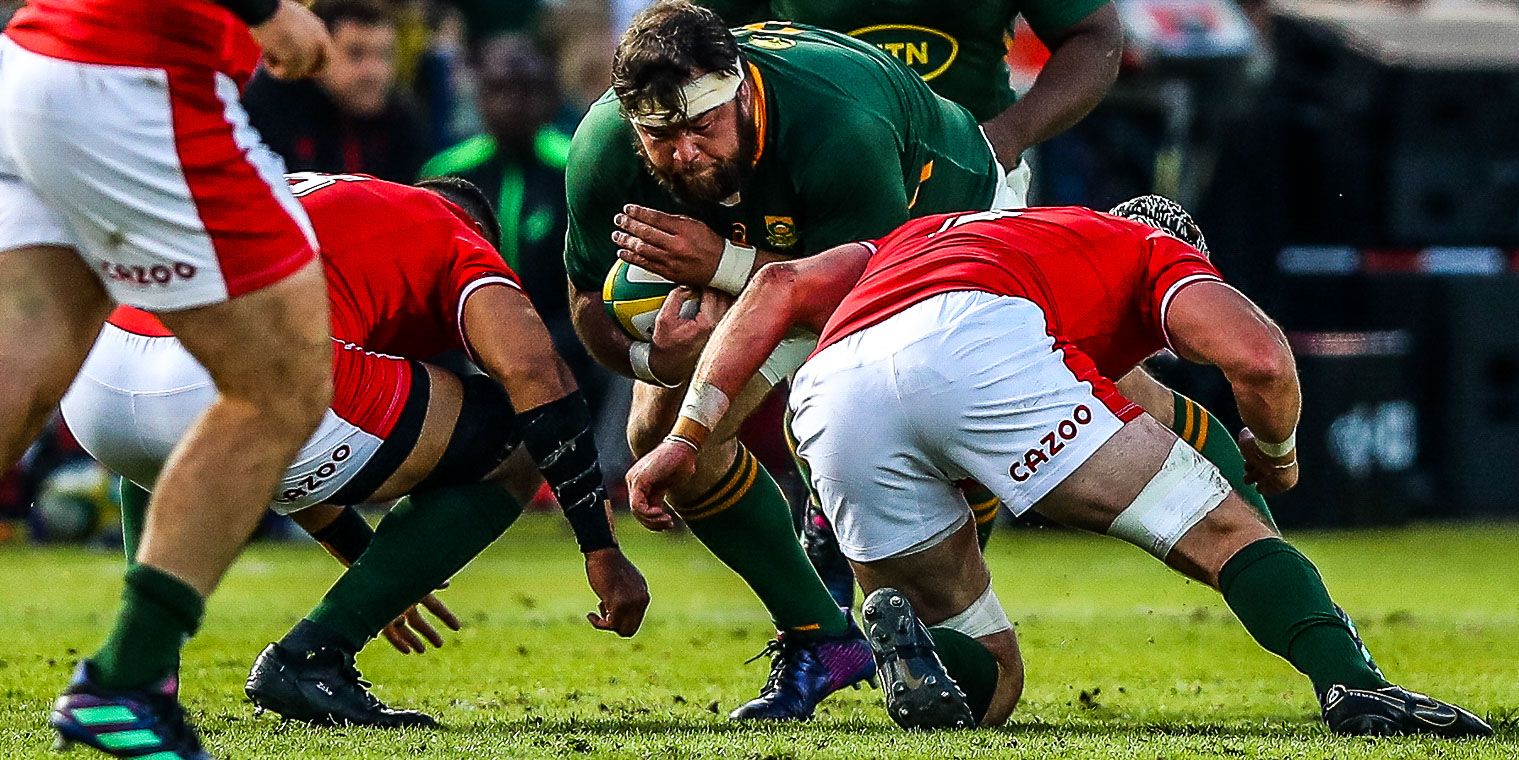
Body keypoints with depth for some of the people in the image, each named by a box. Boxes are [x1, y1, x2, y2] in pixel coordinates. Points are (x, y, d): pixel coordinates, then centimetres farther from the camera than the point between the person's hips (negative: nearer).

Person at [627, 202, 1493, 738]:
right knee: (1223, 533, 7)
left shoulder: (929, 235, 44)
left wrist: (686, 435, 25)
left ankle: (901, 626, -11)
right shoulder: (1156, 254, 31)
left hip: (834, 404, 4)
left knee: (988, 683, 19)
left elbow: (783, 286, 29)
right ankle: (1353, 686, -16)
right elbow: (1257, 355, 11)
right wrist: (1276, 454, 32)